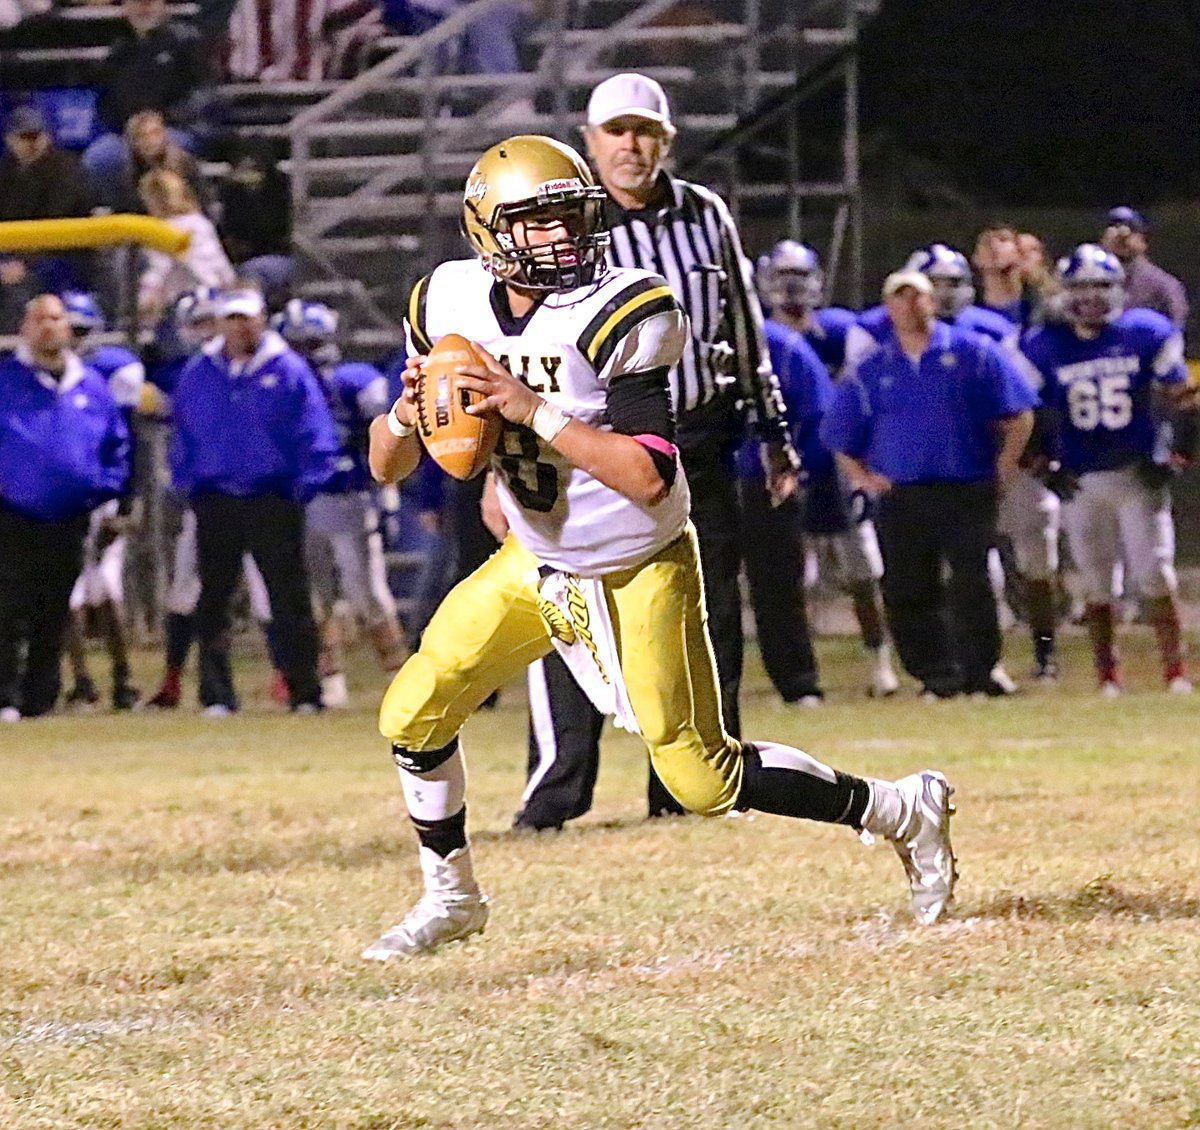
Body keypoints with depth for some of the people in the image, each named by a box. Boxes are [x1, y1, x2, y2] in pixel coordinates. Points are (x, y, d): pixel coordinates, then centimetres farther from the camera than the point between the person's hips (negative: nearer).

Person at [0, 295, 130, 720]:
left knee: (53, 621, 8)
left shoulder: (92, 386, 11)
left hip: (70, 523, 4)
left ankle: (41, 698, 15)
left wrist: (106, 487, 9)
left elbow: (117, 443, 20)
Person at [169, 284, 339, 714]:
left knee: (291, 602, -1)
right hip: (215, 502, 3)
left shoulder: (288, 371, 0)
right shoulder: (197, 374, 9)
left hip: (273, 501, -3)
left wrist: (303, 486, -7)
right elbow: (183, 437, 16)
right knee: (213, 603, 2)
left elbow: (316, 437, 0)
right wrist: (186, 484, 6)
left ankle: (305, 691, 3)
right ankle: (216, 695, 6)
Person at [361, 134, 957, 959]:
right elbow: (387, 467, 0)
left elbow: (649, 478, -32)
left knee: (703, 778, -6)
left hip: (639, 572, -6)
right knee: (414, 716, -2)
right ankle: (450, 900, 19)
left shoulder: (619, 317, -25)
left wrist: (534, 411, -35)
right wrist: (408, 412, -22)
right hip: (536, 561, 6)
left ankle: (902, 812, 12)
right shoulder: (453, 305, -7)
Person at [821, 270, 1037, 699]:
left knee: (972, 584, -8)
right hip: (901, 499, 2)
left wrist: (1004, 466, -1)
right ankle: (935, 673, 7)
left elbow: (1019, 413, 6)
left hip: (968, 496, -2)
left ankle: (979, 670, -1)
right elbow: (839, 436, 17)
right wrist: (862, 478, 4)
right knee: (908, 592, -1)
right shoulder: (871, 371, 11)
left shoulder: (972, 353, 5)